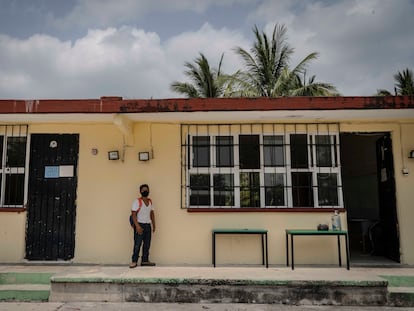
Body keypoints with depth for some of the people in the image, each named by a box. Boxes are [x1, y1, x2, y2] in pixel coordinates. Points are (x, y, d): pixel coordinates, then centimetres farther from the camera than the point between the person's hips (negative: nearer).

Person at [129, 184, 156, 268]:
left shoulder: (150, 201, 11)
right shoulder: (137, 201, -8)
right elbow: (133, 214, -13)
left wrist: (154, 224, 11)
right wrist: (137, 226, -21)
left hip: (148, 225, 6)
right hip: (140, 225, -6)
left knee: (147, 244, 9)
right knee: (137, 244, -4)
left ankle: (145, 260, 18)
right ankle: (134, 261, 5)